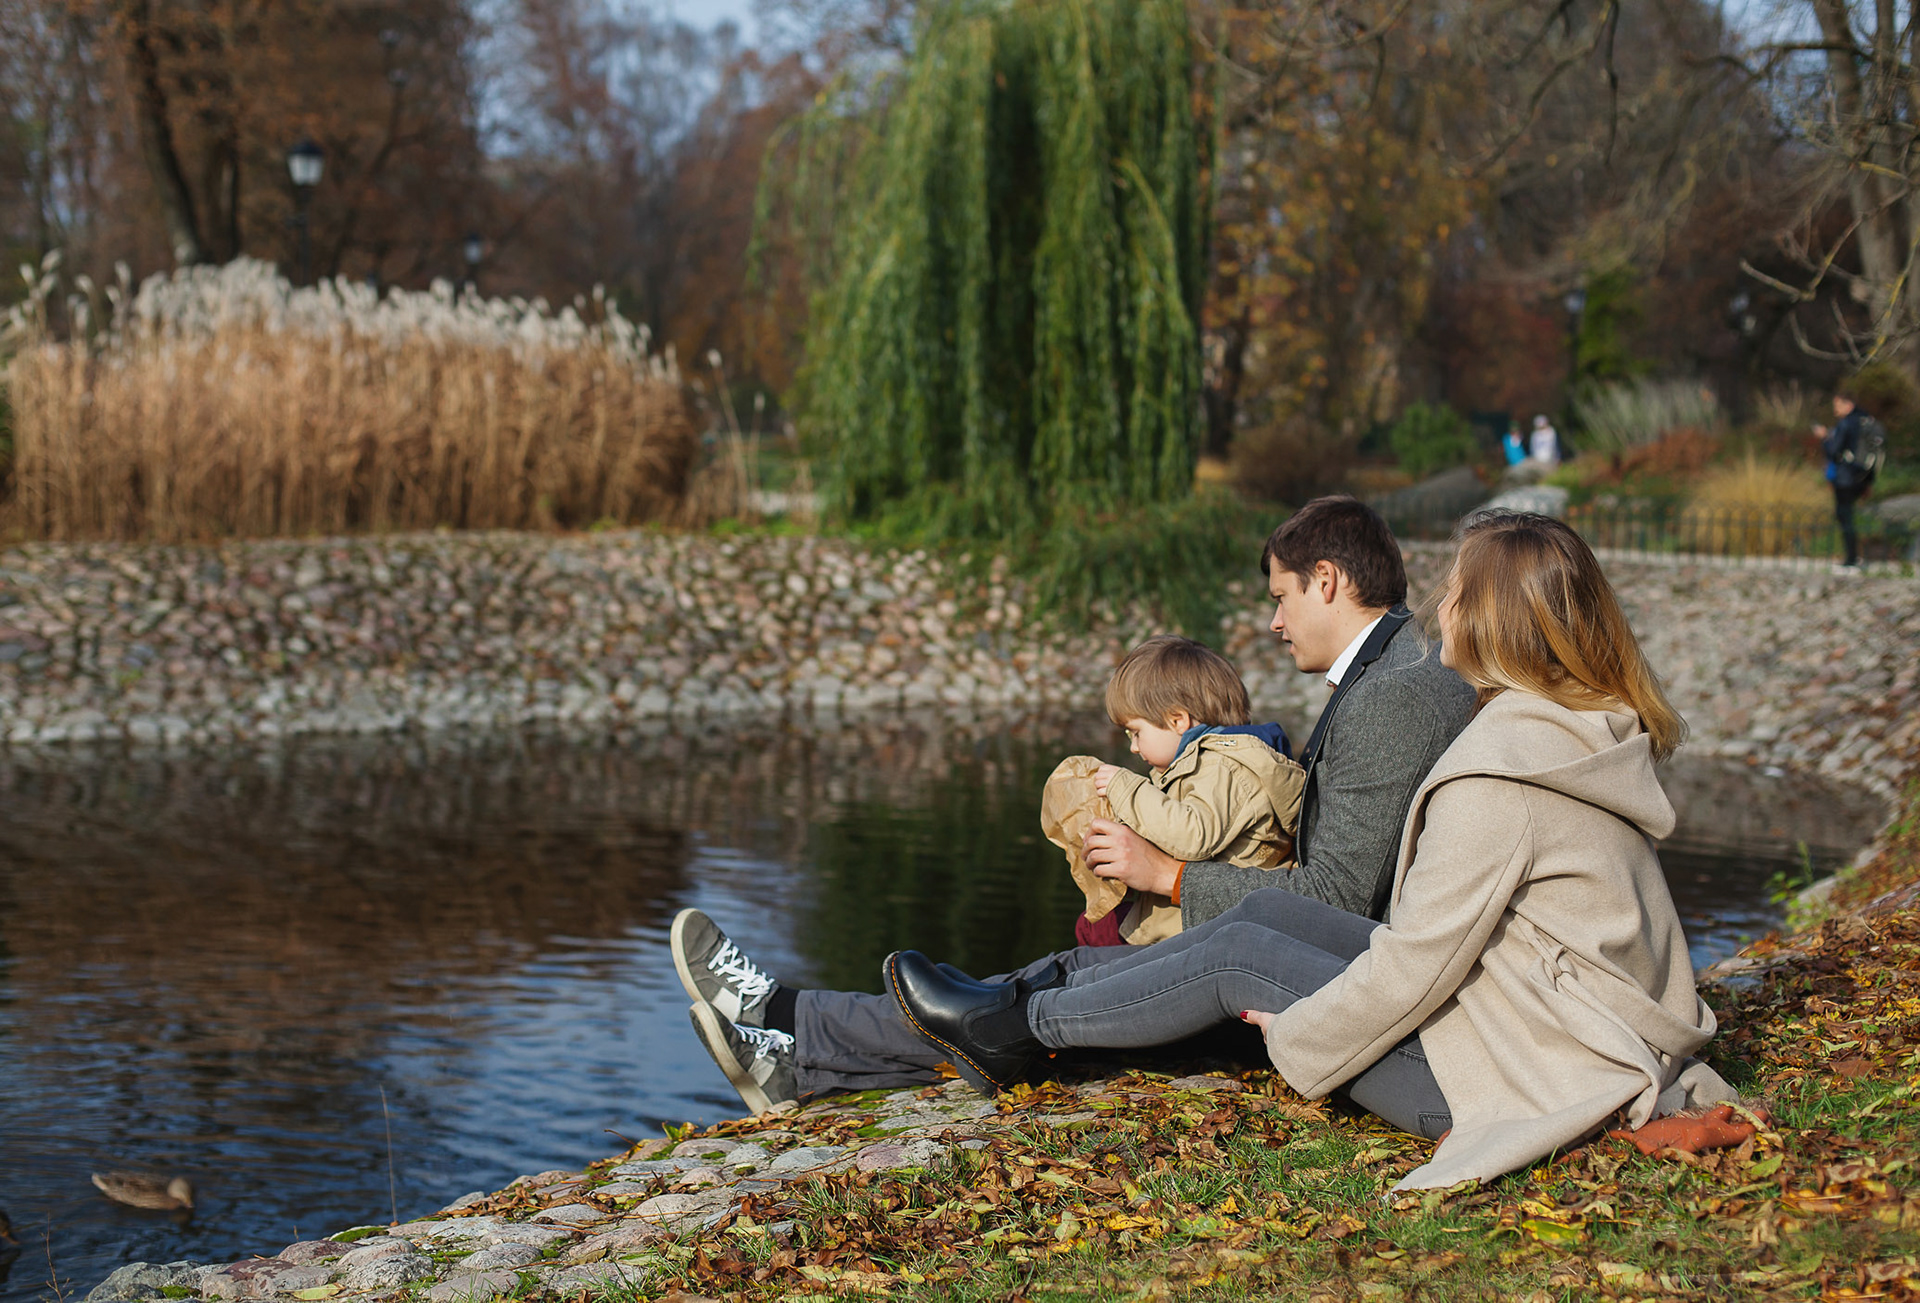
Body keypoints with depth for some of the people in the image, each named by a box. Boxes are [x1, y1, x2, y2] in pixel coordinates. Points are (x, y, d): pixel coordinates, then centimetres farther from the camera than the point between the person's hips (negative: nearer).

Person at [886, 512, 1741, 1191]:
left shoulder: (1497, 776, -24)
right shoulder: (1591, 731, 7)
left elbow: (1417, 962, -20)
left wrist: (1298, 1041, -6)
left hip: (1515, 1071, -9)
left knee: (1236, 956, -3)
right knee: (1271, 910, 8)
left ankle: (1017, 1028, 14)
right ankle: (1023, 1003, 16)